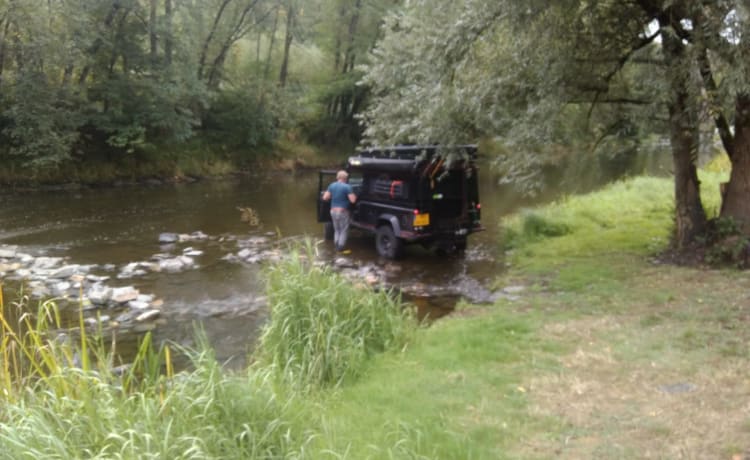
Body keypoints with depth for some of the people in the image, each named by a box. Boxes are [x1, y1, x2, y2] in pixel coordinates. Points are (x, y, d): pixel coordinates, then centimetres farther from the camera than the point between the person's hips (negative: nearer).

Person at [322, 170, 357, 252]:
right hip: (342, 211, -6)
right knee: (344, 230, 5)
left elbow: (325, 197, 5)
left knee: (337, 230, 20)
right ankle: (340, 248, 3)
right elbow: (352, 200, -16)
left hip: (333, 211, 6)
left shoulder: (332, 185, 4)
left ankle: (337, 247, 20)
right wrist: (354, 196, 6)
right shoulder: (347, 187, -13)